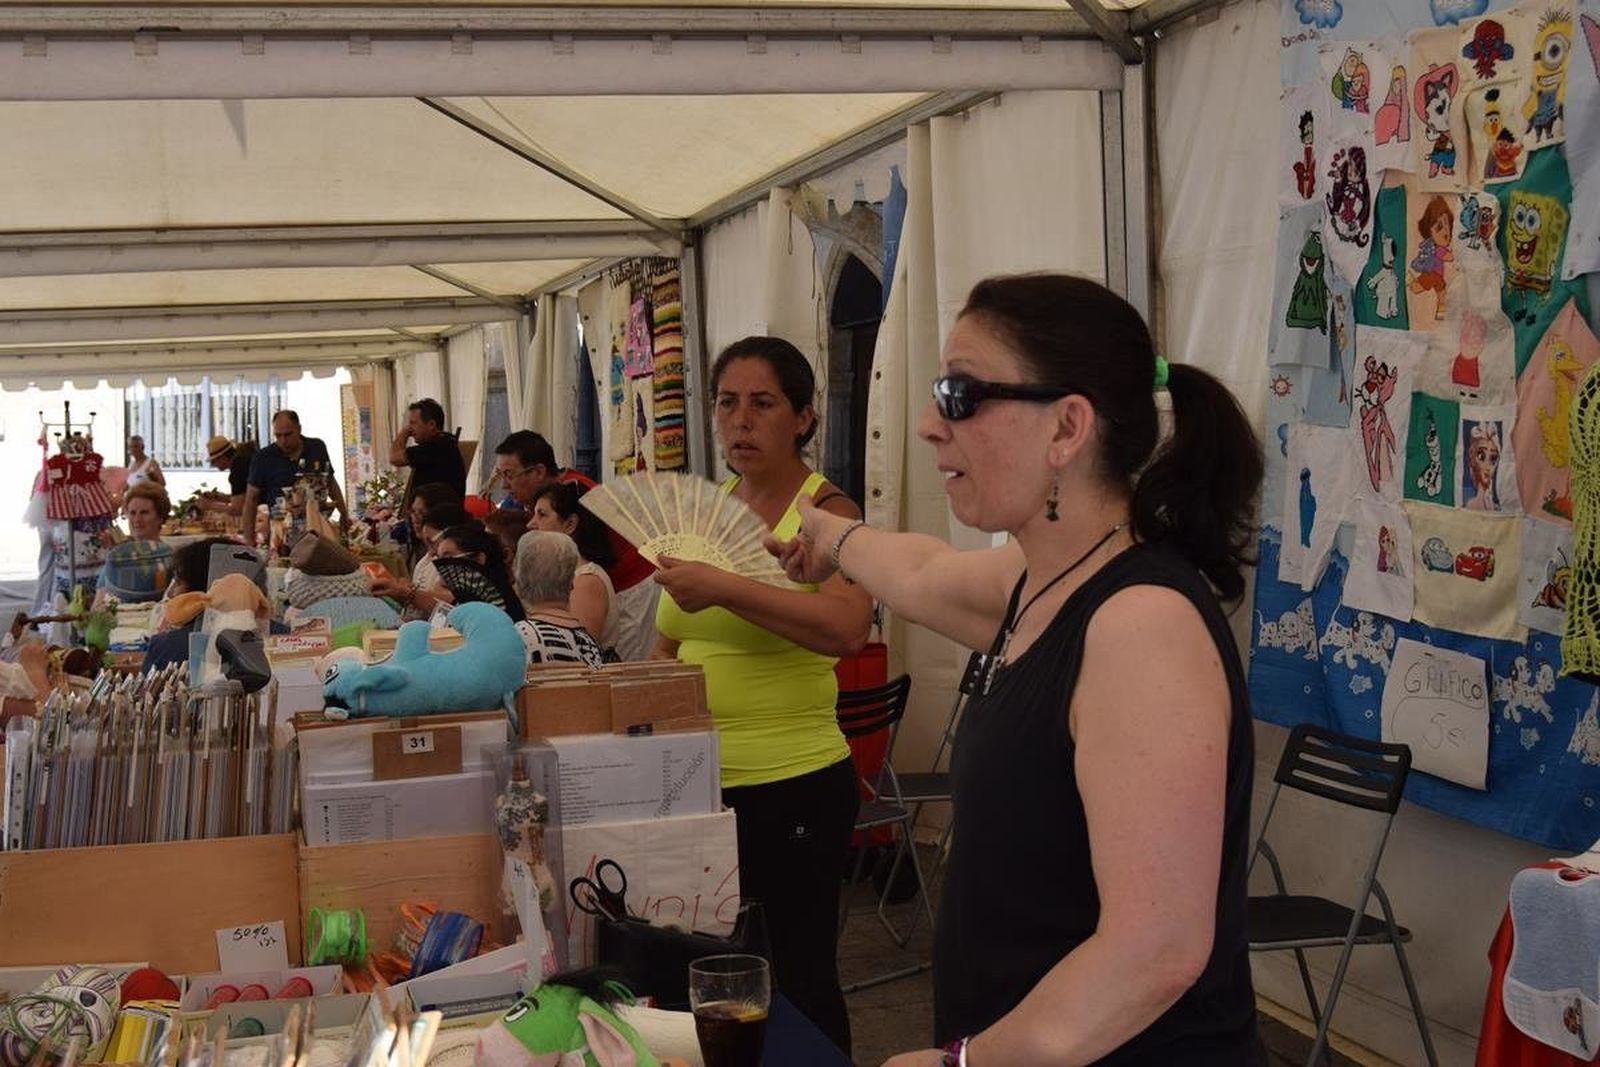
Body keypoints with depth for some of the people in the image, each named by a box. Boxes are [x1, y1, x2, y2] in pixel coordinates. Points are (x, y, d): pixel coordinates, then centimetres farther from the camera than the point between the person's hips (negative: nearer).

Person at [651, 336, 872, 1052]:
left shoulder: (825, 511, -10)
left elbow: (847, 626, -31)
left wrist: (722, 587, -30)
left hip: (792, 786, -6)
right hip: (699, 783, 7)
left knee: (797, 978, 5)